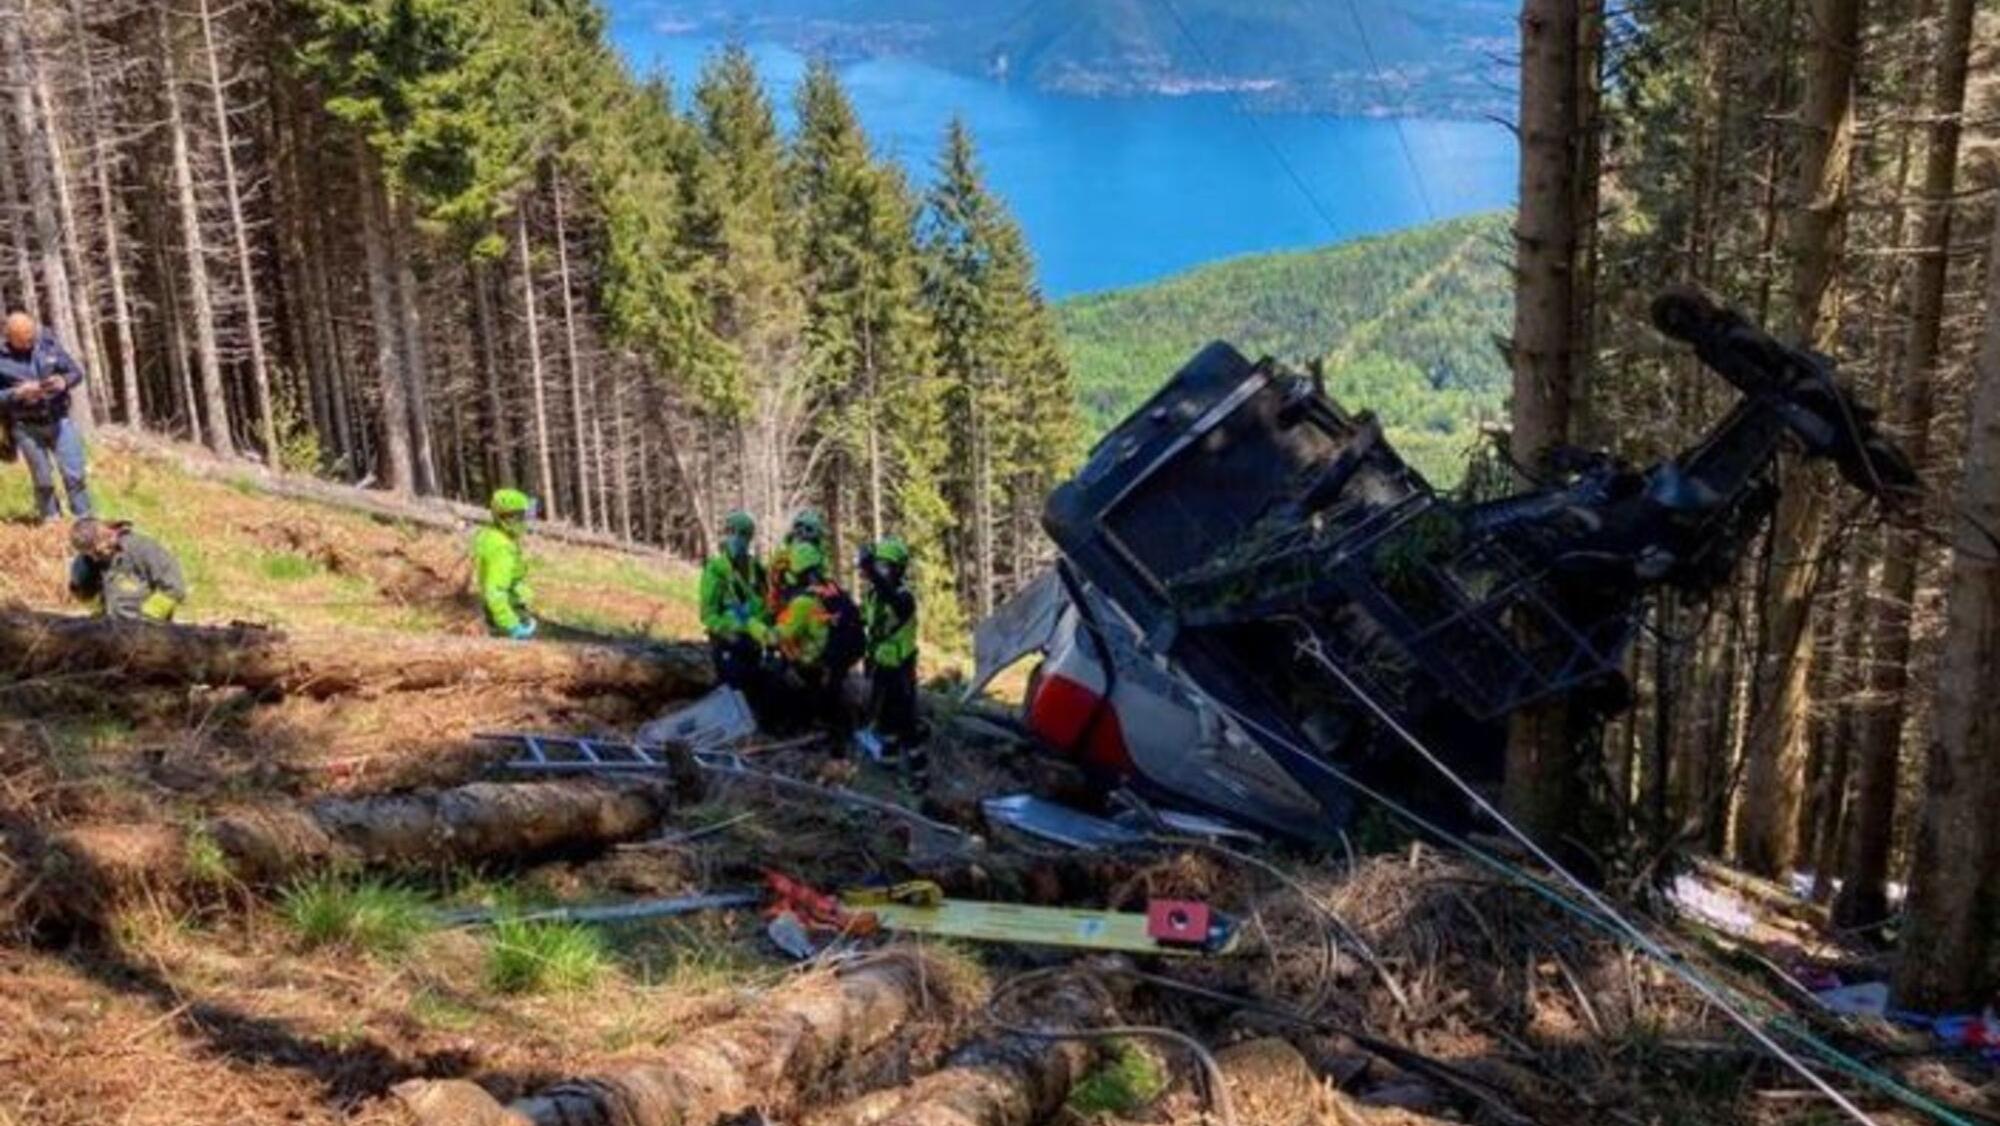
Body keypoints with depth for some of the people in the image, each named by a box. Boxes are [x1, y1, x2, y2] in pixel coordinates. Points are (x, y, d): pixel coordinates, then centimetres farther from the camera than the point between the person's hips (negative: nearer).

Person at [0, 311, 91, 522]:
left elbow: (77, 372, 3)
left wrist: (64, 381, -18)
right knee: (43, 481, 7)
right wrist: (18, 393, -23)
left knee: (74, 475, -1)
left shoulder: (48, 344, -4)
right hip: (27, 427, -1)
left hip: (59, 420, 1)